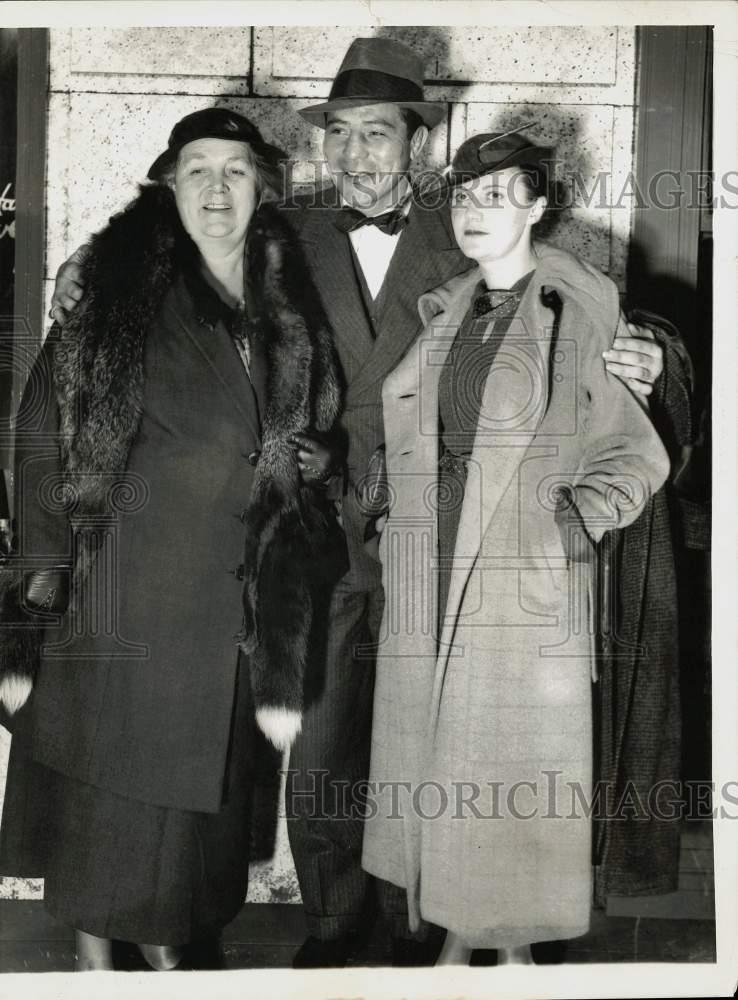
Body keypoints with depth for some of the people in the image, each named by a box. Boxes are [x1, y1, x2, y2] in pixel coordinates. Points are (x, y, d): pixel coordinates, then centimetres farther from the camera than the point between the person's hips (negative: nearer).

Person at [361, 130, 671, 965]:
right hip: (430, 582, 5)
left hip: (527, 584, -5)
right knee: (434, 762, 10)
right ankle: (454, 940, 27)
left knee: (518, 773, 3)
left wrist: (577, 519, -13)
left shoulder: (574, 319, -2)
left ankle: (516, 947, 22)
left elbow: (638, 455, 0)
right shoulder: (442, 317, 13)